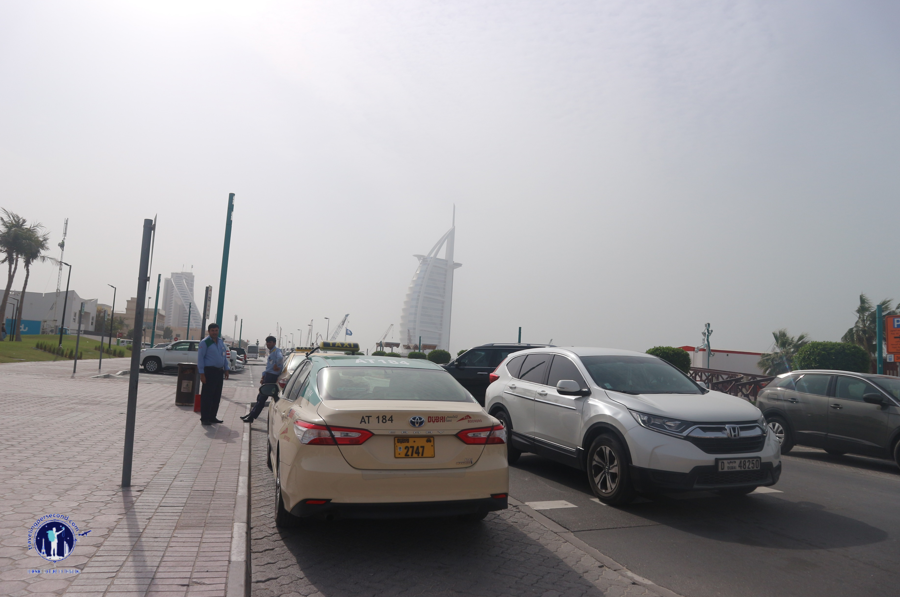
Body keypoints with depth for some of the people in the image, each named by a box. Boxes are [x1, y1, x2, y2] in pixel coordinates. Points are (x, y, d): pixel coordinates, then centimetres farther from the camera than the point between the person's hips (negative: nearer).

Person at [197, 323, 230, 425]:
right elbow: (200, 358, -10)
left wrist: (226, 369, 14)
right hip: (209, 371, -7)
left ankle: (212, 417, 19)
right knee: (207, 395, -5)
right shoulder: (205, 342, -7)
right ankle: (204, 418, 2)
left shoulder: (221, 341, 14)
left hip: (219, 371, 7)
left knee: (217, 396, 10)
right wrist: (202, 374, -15)